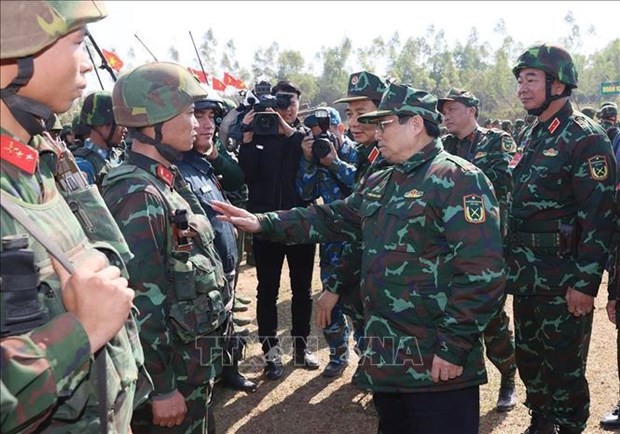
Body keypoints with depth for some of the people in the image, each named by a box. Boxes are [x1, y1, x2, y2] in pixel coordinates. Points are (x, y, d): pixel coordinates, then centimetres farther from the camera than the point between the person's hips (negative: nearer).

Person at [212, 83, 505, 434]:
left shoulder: (458, 179, -15)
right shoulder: (379, 184, 13)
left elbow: (482, 271, -21)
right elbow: (331, 219, 18)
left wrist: (455, 347, -21)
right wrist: (263, 223, 8)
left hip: (438, 365, -8)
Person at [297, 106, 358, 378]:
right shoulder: (316, 155, 6)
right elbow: (306, 193, -2)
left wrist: (335, 162, -21)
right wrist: (308, 160, -13)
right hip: (332, 236, 4)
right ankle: (338, 354, 24)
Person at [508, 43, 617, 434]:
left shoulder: (585, 138, -13)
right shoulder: (531, 137, 12)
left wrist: (585, 284, -21)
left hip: (564, 280, -8)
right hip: (526, 274, 8)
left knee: (564, 367, 4)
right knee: (529, 356, 18)